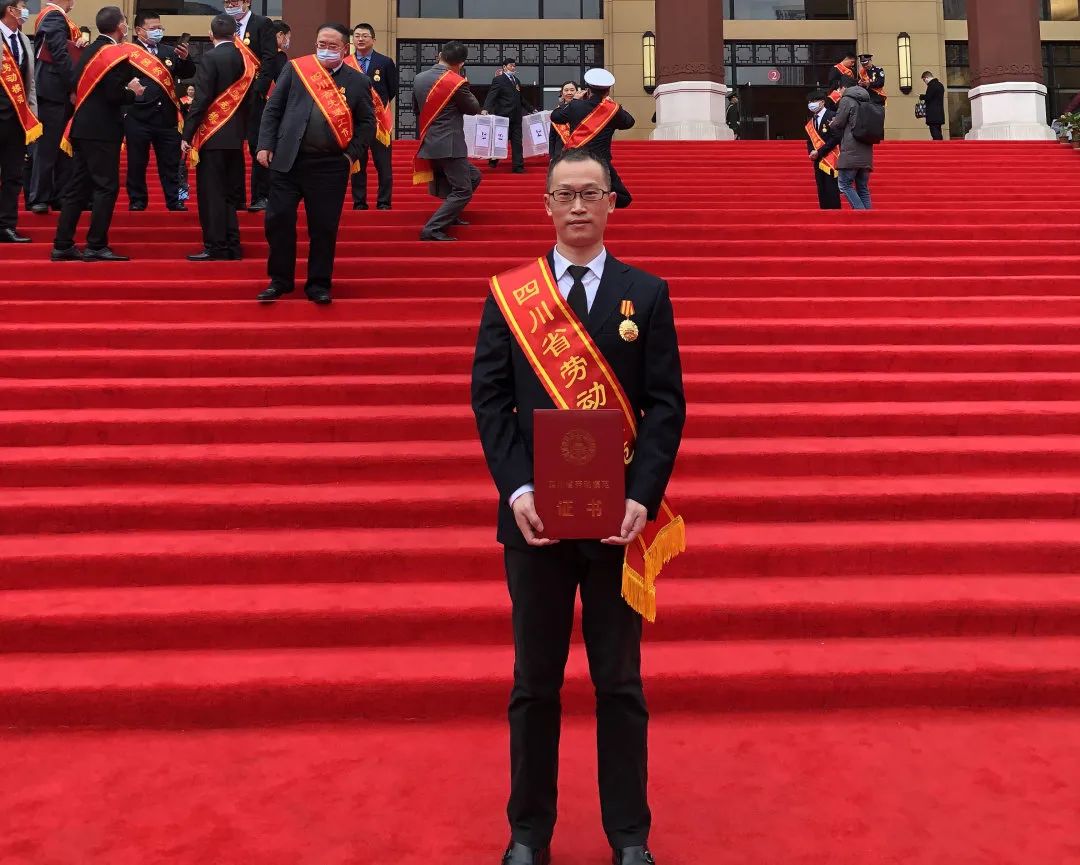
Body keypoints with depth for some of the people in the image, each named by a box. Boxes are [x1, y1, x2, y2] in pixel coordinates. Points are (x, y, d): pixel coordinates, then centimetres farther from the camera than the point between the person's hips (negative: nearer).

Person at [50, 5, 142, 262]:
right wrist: (133, 92, -1)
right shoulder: (117, 54, -12)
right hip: (102, 130, -9)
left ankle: (62, 245, 12)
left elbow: (77, 87, 17)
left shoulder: (90, 51, 14)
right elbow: (114, 94, -21)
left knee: (77, 187, 10)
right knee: (106, 187, -4)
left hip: (82, 128, 9)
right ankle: (96, 246, -5)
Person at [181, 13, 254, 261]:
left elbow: (201, 99, -15)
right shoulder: (246, 59, 7)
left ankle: (215, 247, -2)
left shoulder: (210, 58, -10)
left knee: (211, 193, -2)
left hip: (212, 135, -6)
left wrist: (187, 134, -10)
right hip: (236, 136, 6)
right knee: (230, 193, 11)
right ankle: (232, 247, 13)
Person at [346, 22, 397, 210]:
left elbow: (393, 90, 6)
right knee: (357, 164, 6)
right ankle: (359, 203, 12)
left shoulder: (385, 62, 1)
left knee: (384, 165, 1)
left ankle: (384, 202, 7)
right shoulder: (345, 64, 3)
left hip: (379, 119, -1)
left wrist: (377, 105, 4)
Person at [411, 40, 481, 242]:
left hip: (429, 143, 8)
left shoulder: (419, 78, 6)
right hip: (450, 145, -8)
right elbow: (474, 108, -1)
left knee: (473, 177, 23)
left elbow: (416, 110, 18)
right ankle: (432, 229, -15)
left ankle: (450, 215, 27)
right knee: (463, 191, -4)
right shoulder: (456, 82, -14)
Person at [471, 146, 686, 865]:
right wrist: (517, 489, -13)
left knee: (620, 682, 10)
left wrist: (642, 498, -14)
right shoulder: (509, 294, 5)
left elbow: (667, 404, -1)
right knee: (535, 682, 11)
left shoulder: (647, 294, 4)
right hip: (535, 512, 1)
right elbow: (490, 397, 0)